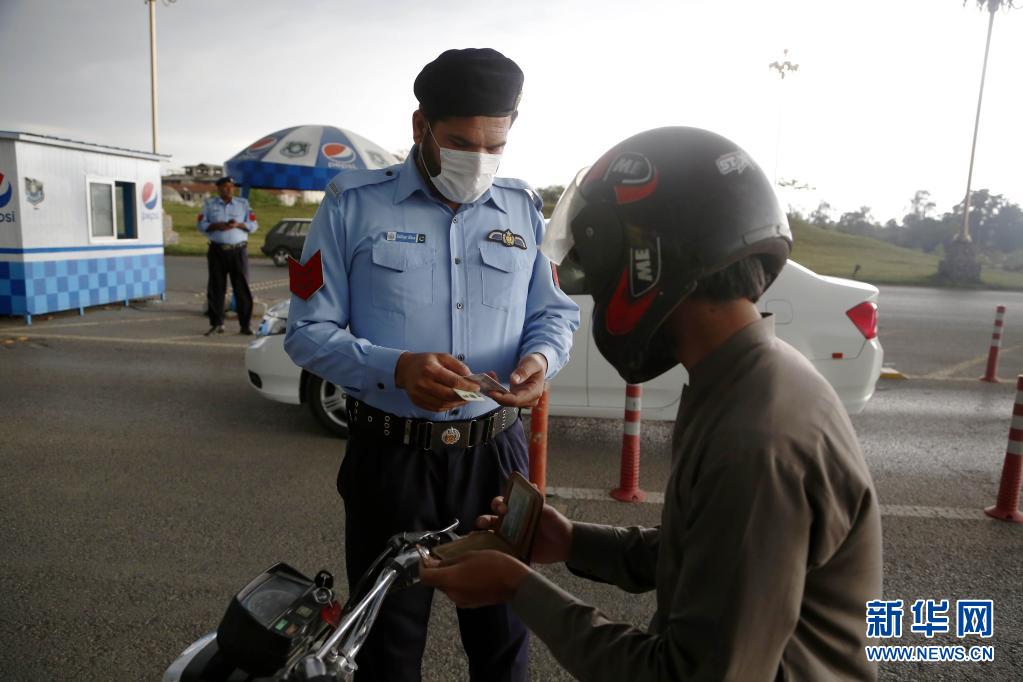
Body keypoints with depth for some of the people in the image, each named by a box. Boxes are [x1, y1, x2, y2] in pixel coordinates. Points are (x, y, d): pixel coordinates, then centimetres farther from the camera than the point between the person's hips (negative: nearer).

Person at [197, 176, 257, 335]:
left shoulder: (243, 204, 10)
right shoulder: (209, 204, 11)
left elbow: (253, 225, 5)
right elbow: (201, 225, 6)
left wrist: (238, 225, -13)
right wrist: (216, 226, -13)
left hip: (238, 250, -1)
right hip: (217, 251, 1)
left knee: (242, 288, -3)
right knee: (216, 288, 2)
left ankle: (245, 325, 0)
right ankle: (217, 324, 11)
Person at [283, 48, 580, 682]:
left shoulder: (525, 209, 5)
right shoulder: (354, 204, -5)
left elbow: (557, 311, 10)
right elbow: (309, 330, -5)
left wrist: (541, 357, -13)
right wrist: (394, 369, -23)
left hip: (495, 454, 3)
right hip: (390, 458, -2)